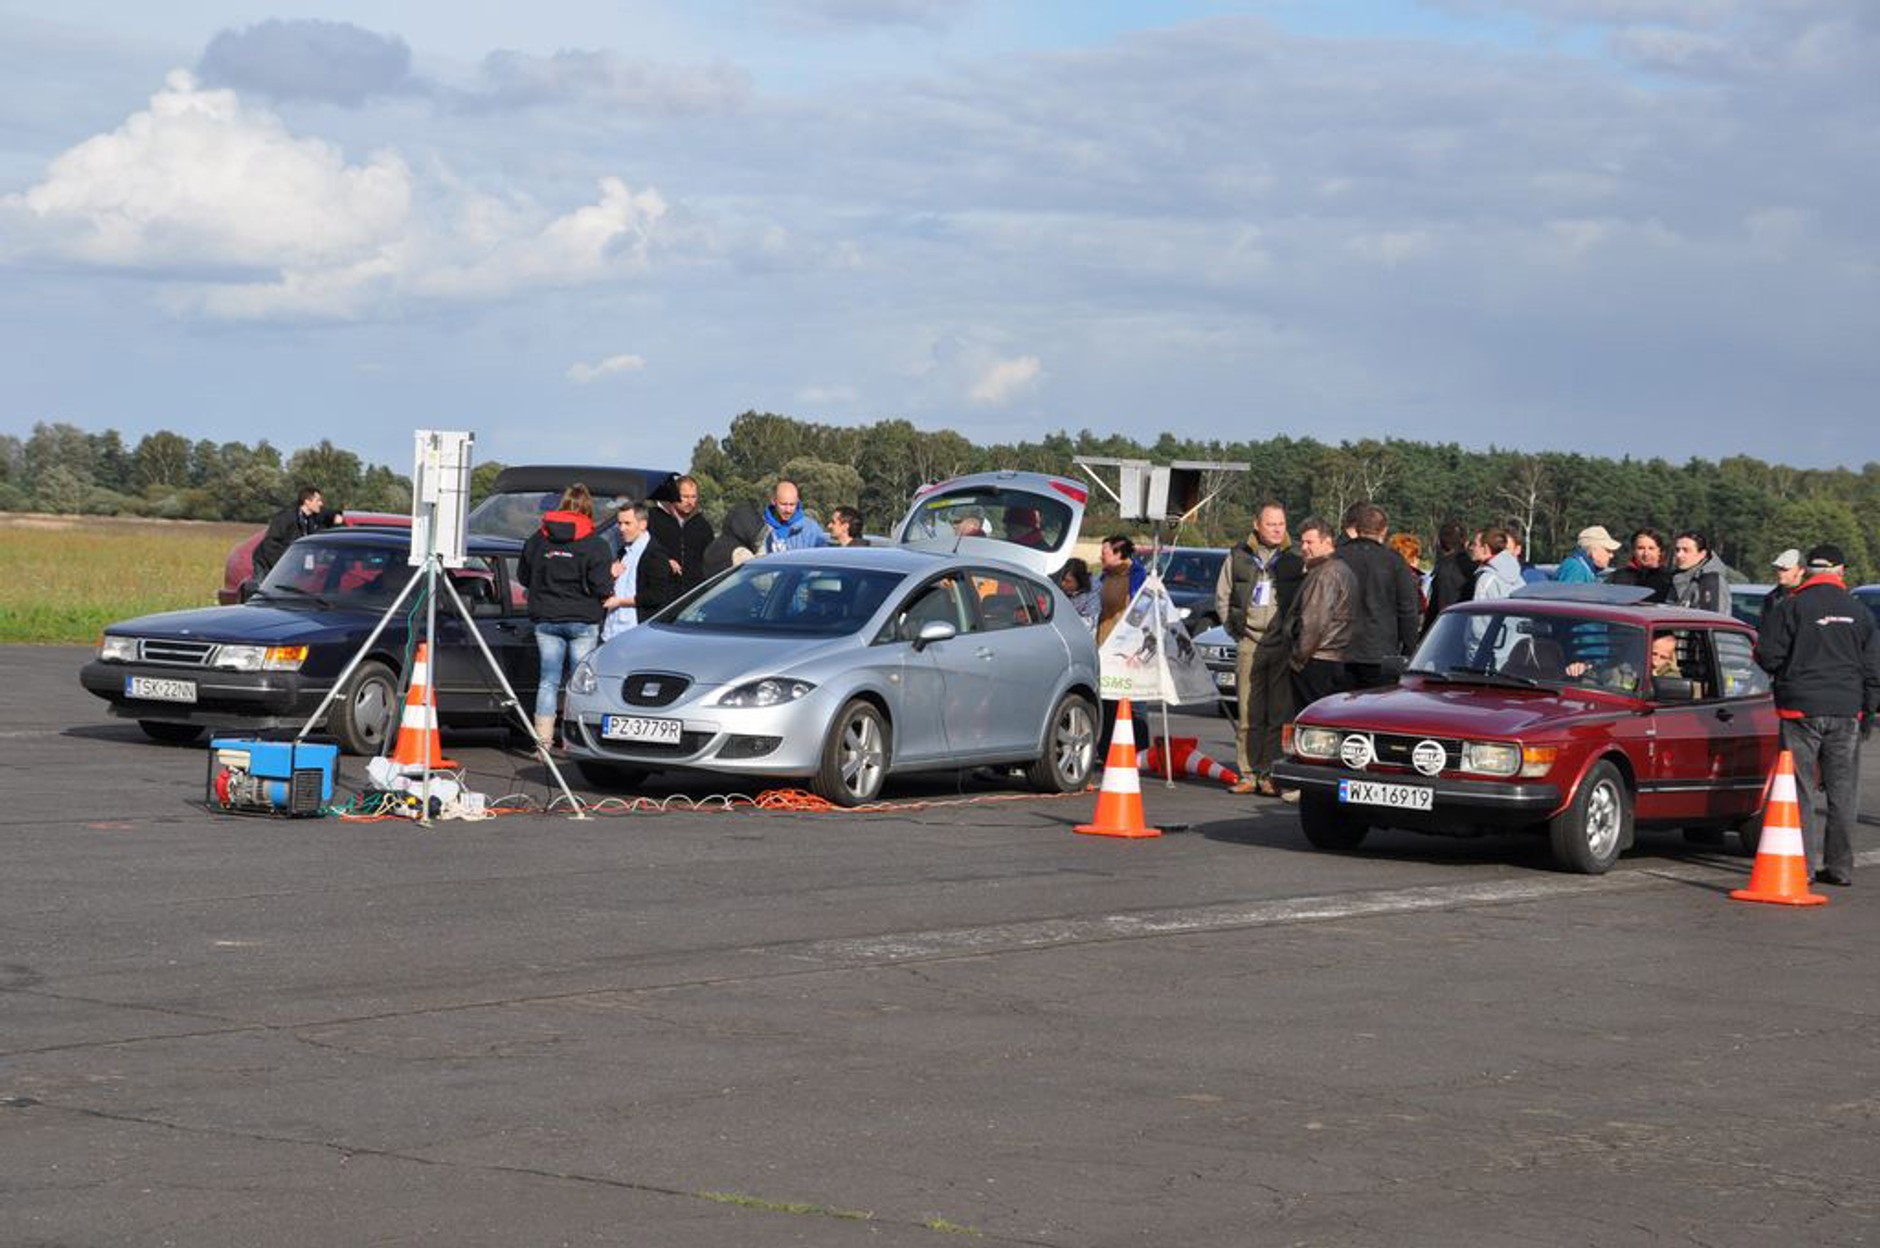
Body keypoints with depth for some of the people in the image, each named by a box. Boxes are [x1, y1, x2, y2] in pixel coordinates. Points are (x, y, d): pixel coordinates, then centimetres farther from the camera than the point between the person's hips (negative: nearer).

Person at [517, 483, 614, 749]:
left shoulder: (538, 539, 2)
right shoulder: (594, 544, -9)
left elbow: (523, 576, 12)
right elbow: (602, 587, -11)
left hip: (546, 620, 3)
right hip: (583, 621, -3)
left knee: (549, 680, 7)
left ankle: (543, 740, 2)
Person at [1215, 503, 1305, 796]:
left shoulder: (1297, 559, 4)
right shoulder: (1239, 557, 10)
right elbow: (1222, 598, 17)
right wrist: (1235, 629, 8)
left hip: (1283, 645, -2)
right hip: (1249, 644, 2)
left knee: (1280, 713, -4)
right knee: (1248, 713, 1)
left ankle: (1271, 774, -1)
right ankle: (1249, 774, 5)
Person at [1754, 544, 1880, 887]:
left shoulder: (1793, 607, -5)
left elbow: (1768, 656, -6)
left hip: (1801, 708, -3)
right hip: (1847, 712, 3)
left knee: (1801, 790, 1)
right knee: (1843, 791, 7)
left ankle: (1803, 861, -3)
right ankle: (1840, 865, 8)